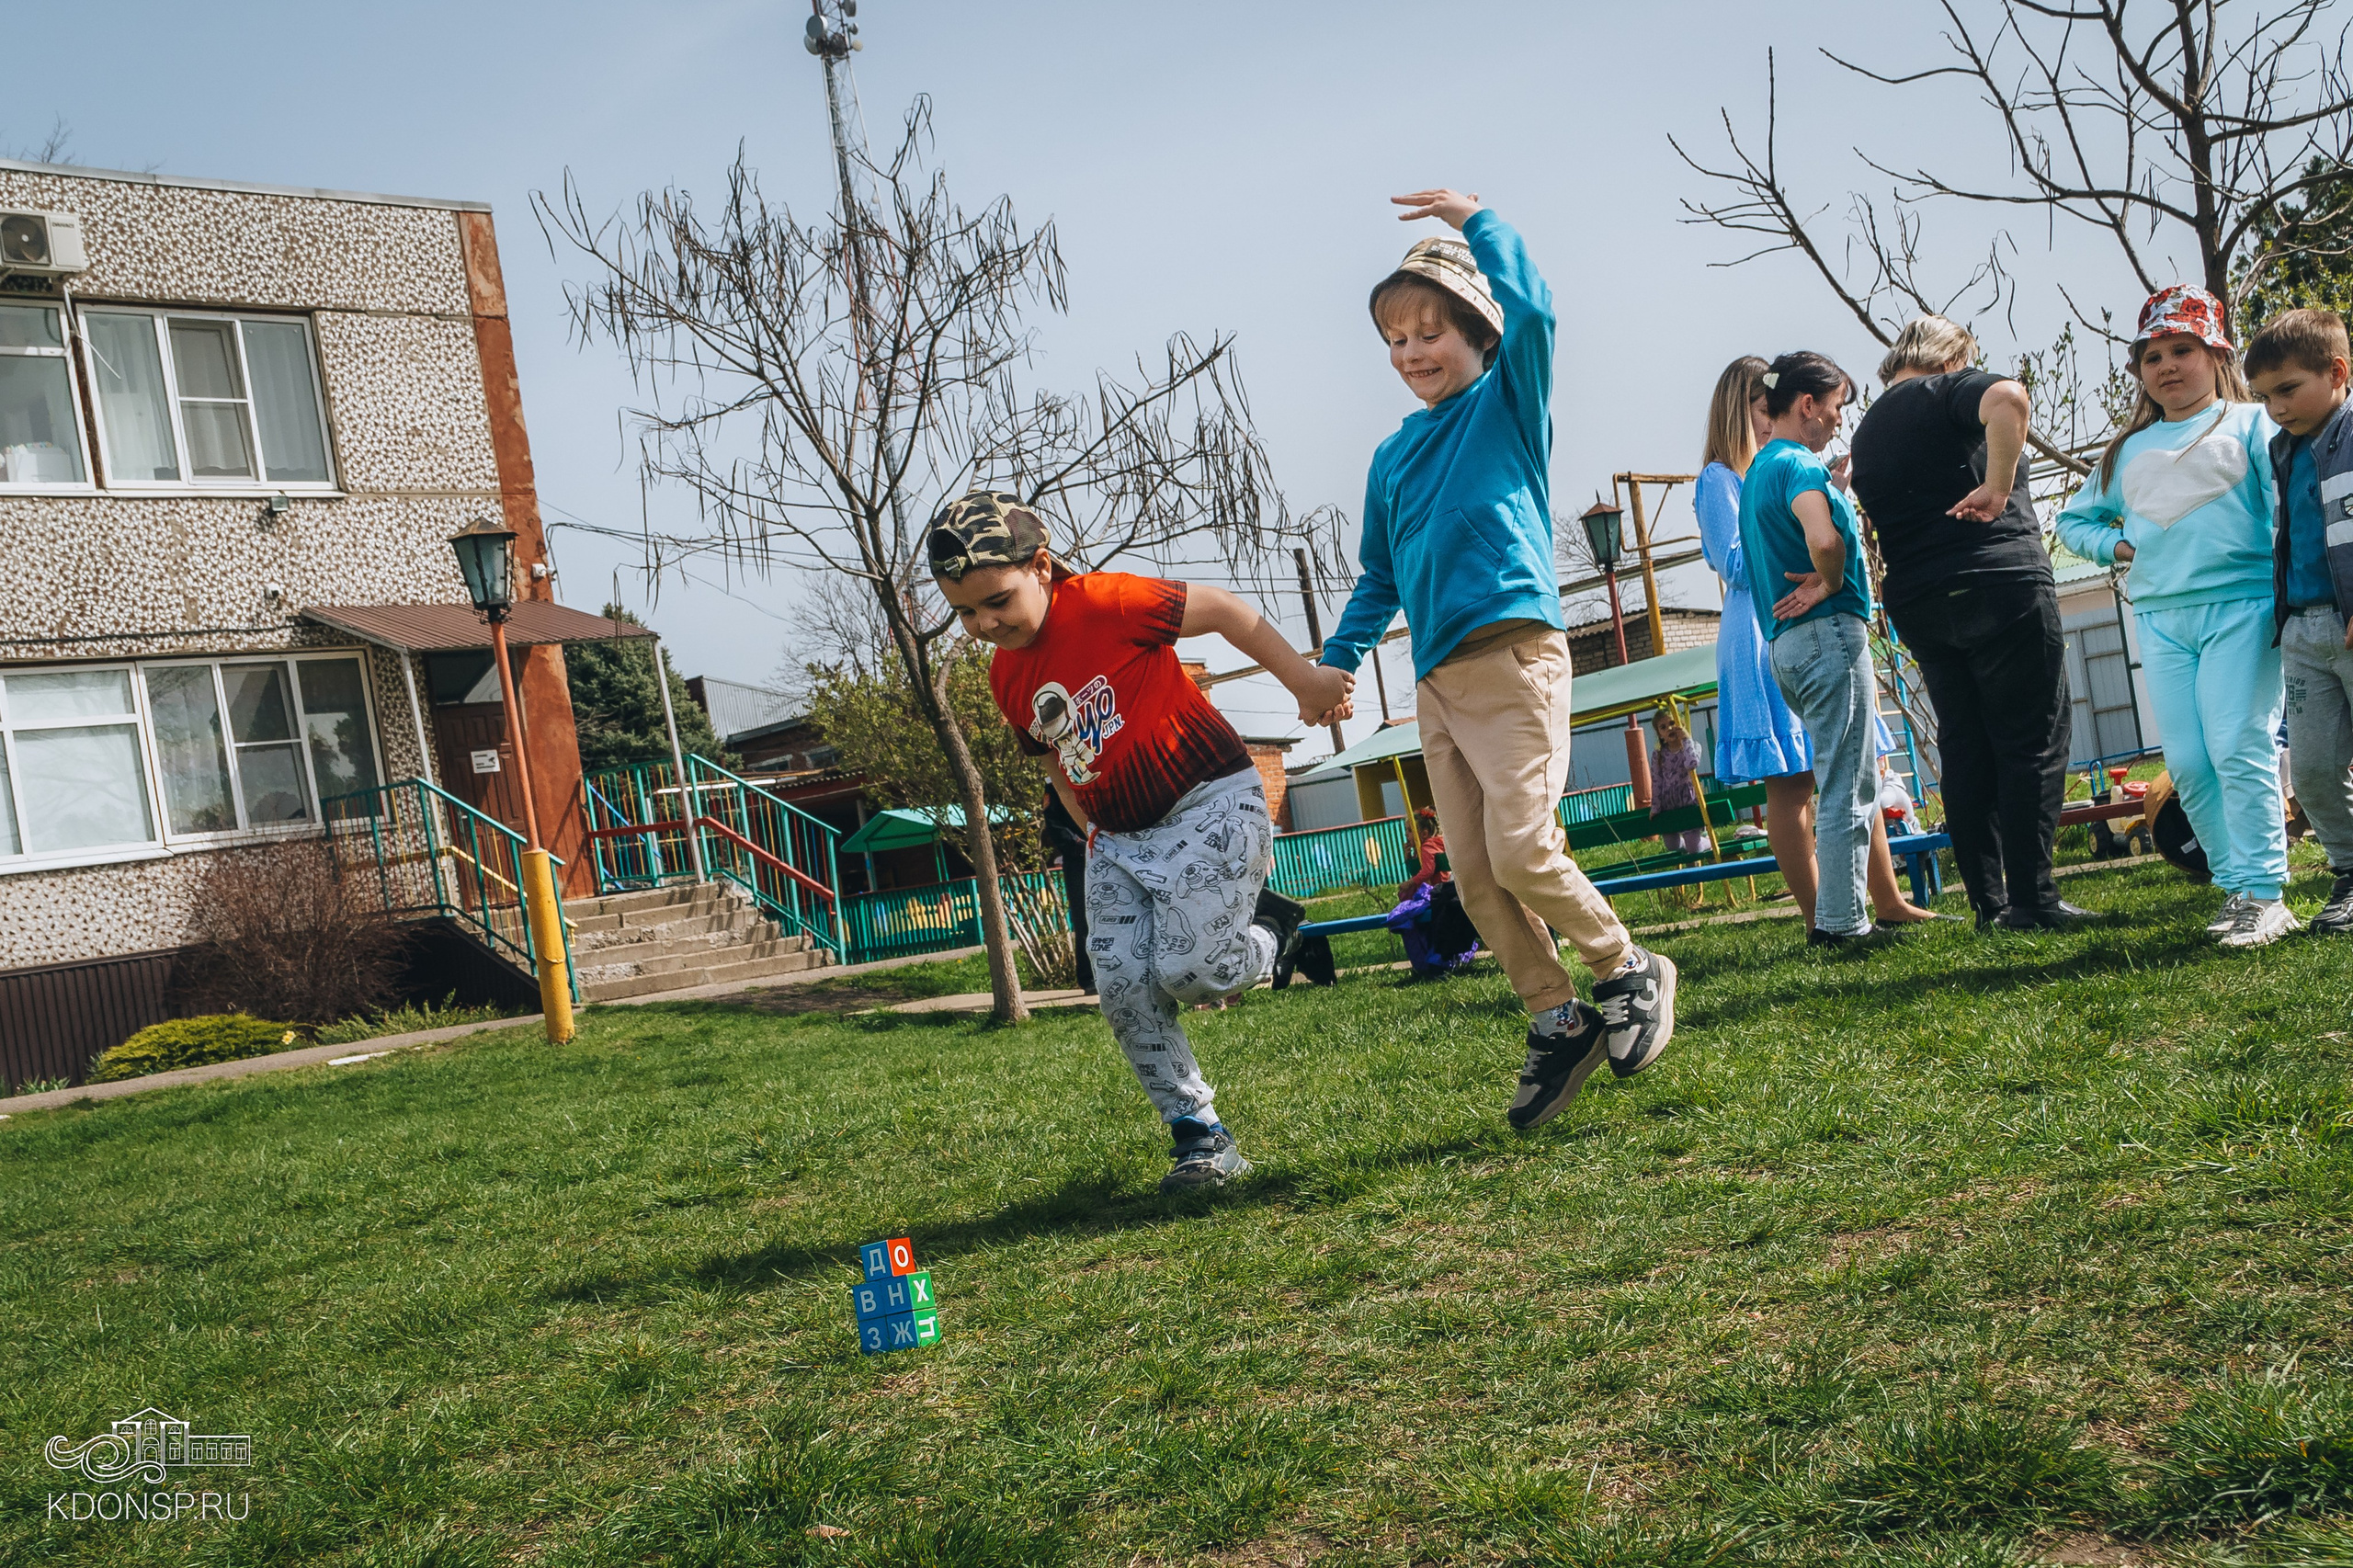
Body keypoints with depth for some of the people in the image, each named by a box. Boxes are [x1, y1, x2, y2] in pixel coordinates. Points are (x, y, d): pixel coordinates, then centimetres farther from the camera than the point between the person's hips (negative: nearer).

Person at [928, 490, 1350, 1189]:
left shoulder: (1104, 603, -18)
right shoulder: (1006, 676, 5)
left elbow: (1222, 609, -10)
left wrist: (1306, 683, -7)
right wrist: (1099, 838, 15)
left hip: (1210, 801, -7)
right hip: (1117, 840, 7)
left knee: (1188, 970, -17)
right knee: (1124, 986, -7)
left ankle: (1270, 929, 17)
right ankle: (1202, 1139, 4)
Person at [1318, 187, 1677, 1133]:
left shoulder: (1509, 405, 4)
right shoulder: (1392, 457, 20)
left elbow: (1530, 310, -15)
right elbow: (1379, 579, 25)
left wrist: (1475, 221, -6)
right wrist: (1337, 658, 15)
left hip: (1513, 656, -6)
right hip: (1436, 681, 6)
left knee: (1523, 850, -15)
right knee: (1474, 876, 2)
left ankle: (1629, 974, 8)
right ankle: (1558, 1022, 12)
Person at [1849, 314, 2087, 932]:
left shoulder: (1866, 431, 19)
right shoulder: (1951, 389, -2)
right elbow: (2008, 397, -25)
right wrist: (1998, 487, -19)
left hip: (1915, 604, 7)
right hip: (2000, 581, -7)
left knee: (1965, 748, 9)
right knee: (2034, 741, -2)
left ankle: (1988, 903, 9)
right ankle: (2032, 900, -4)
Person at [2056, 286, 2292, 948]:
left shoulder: (2249, 423, 7)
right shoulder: (2128, 450, 19)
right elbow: (2074, 518, 28)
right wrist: (2116, 545, 9)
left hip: (2239, 606, -4)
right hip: (2160, 618, 5)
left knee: (2239, 751, -13)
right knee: (2188, 765, 1)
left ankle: (2266, 895, -8)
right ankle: (2234, 888, 10)